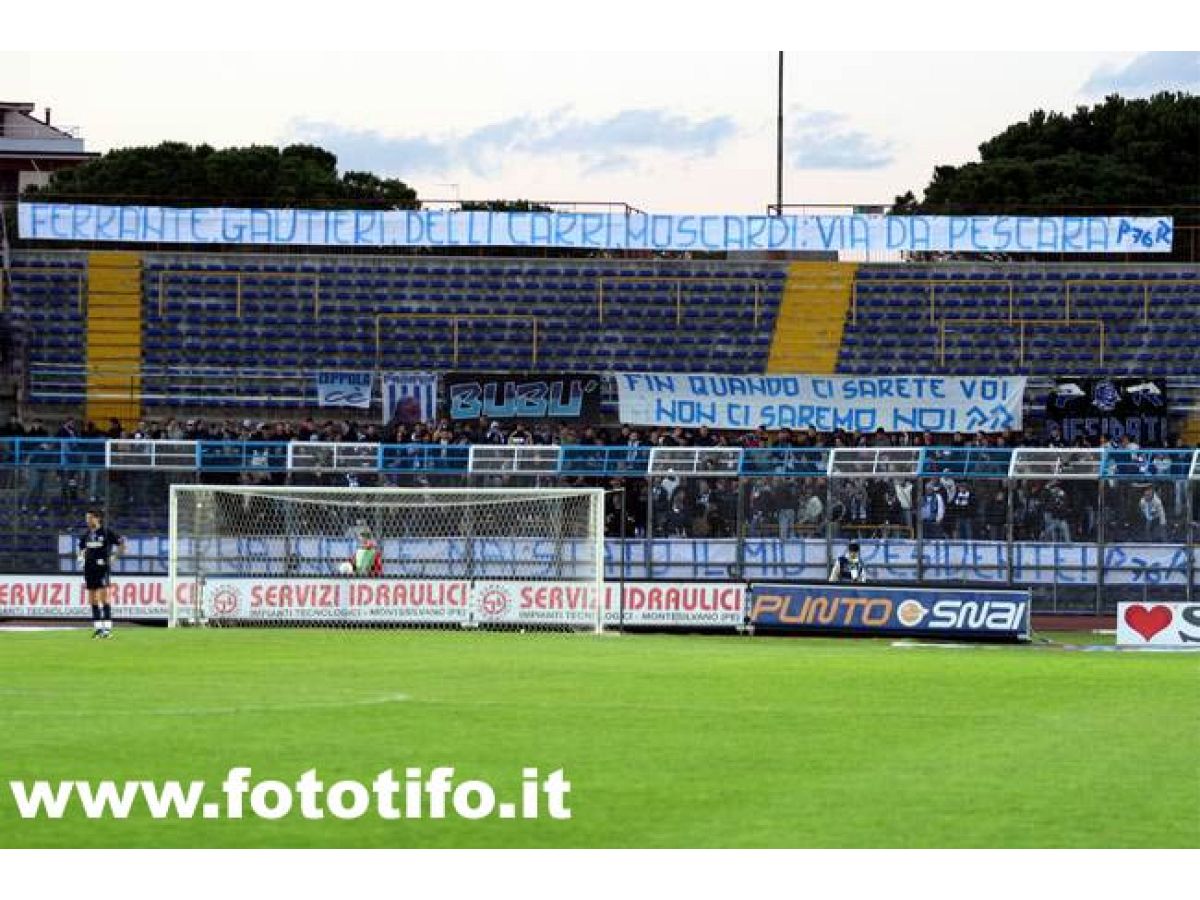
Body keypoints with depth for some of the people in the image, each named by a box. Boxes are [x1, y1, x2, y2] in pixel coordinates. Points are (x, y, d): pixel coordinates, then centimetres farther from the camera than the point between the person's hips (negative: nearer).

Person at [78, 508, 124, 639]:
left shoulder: (106, 532, -6)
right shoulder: (86, 535, 11)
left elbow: (121, 543, -1)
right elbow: (82, 548, 29)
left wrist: (114, 557, -5)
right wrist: (81, 557, 11)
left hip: (102, 568, -6)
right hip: (89, 568, 6)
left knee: (103, 597, -12)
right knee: (92, 599, 6)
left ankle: (107, 628, -11)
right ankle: (98, 627, 11)